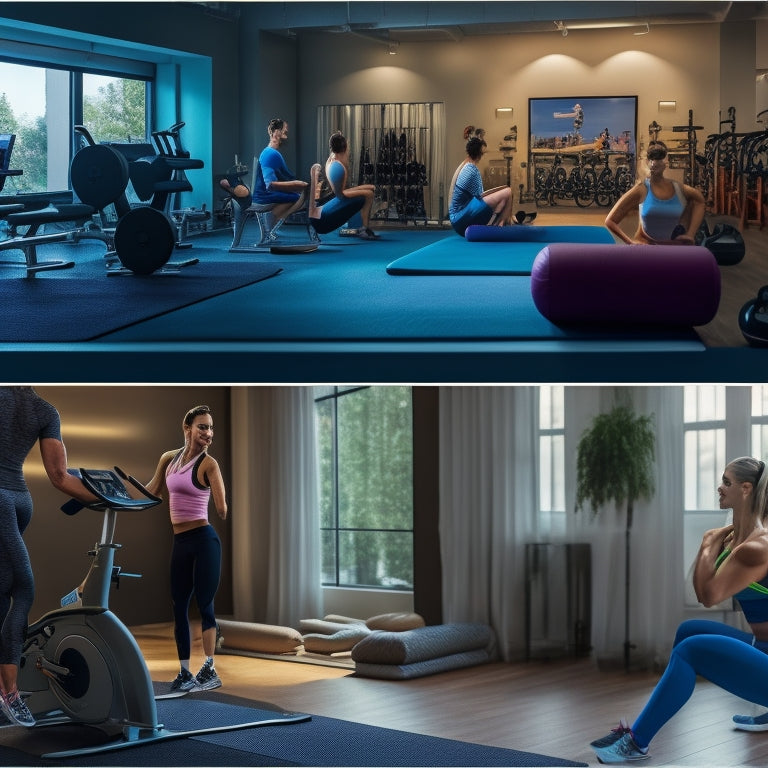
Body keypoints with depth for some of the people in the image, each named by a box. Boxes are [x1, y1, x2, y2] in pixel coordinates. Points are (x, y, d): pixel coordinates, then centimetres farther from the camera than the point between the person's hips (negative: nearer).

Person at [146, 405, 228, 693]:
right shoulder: (168, 459, 7)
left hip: (204, 539, -6)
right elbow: (151, 493, 21)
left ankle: (209, 671, 0)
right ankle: (185, 673, 16)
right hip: (180, 542, 6)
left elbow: (222, 511, -12)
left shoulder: (208, 464, -10)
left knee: (204, 605, -6)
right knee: (179, 607, 8)